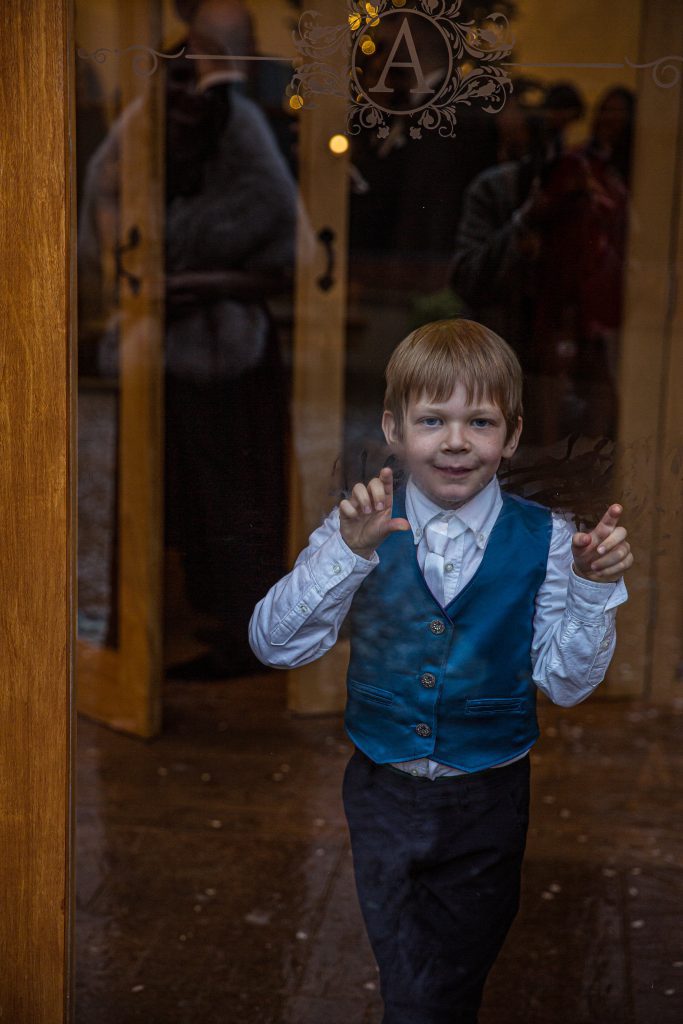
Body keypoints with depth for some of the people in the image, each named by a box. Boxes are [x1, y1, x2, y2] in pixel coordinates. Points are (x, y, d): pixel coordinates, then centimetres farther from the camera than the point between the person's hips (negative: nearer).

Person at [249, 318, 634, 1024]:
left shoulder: (543, 540, -10)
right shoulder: (362, 526, -10)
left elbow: (565, 683, -8)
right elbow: (275, 646, -18)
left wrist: (593, 588, -23)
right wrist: (347, 551, -32)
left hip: (489, 802, 1)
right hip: (385, 794, 0)